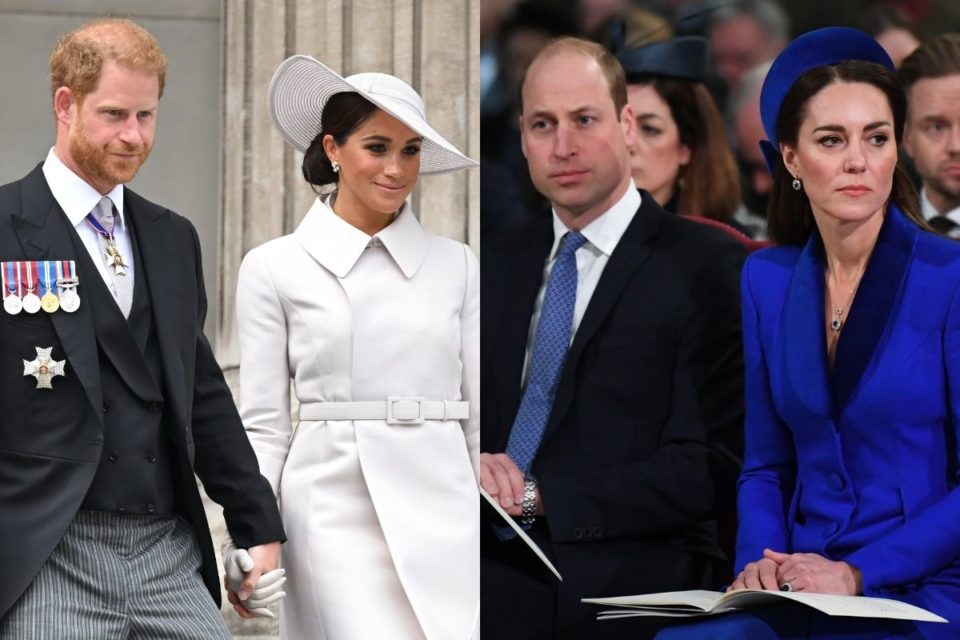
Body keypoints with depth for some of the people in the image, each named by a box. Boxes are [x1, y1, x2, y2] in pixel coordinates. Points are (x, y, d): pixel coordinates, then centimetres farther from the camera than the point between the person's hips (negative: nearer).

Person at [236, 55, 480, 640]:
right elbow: (264, 423, 4)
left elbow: (480, 413, 12)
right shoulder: (274, 268, 5)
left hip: (444, 510, 2)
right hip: (335, 513, -2)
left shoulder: (456, 266, 10)